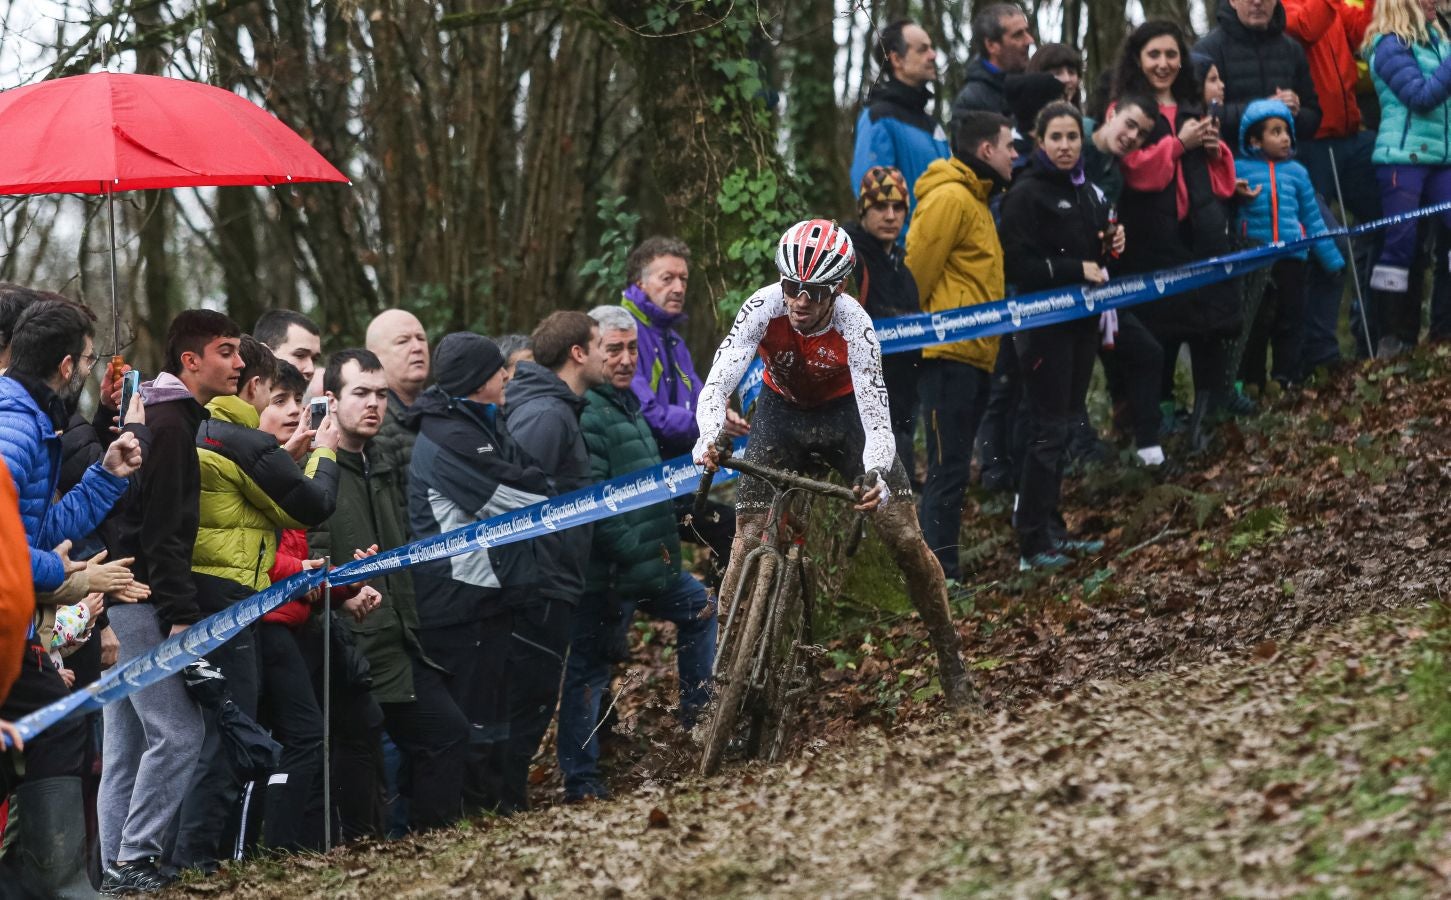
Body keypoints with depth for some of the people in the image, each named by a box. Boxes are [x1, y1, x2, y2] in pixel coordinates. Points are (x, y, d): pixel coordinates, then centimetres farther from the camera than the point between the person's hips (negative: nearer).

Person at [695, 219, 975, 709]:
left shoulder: (854, 324, -31)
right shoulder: (763, 307, -28)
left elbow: (876, 412, -36)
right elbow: (718, 381, -32)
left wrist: (876, 475, -55)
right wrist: (709, 438, -53)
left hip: (845, 410, -1)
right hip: (782, 410, 1)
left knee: (906, 538, -9)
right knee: (749, 543, -11)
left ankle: (950, 660, 6)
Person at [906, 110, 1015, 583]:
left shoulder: (975, 200, 21)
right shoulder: (949, 197, -12)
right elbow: (916, 267, -17)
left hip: (972, 355, 10)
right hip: (949, 353, -10)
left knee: (953, 469, 12)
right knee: (948, 469, -9)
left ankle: (942, 571, 16)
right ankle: (940, 575, -8)